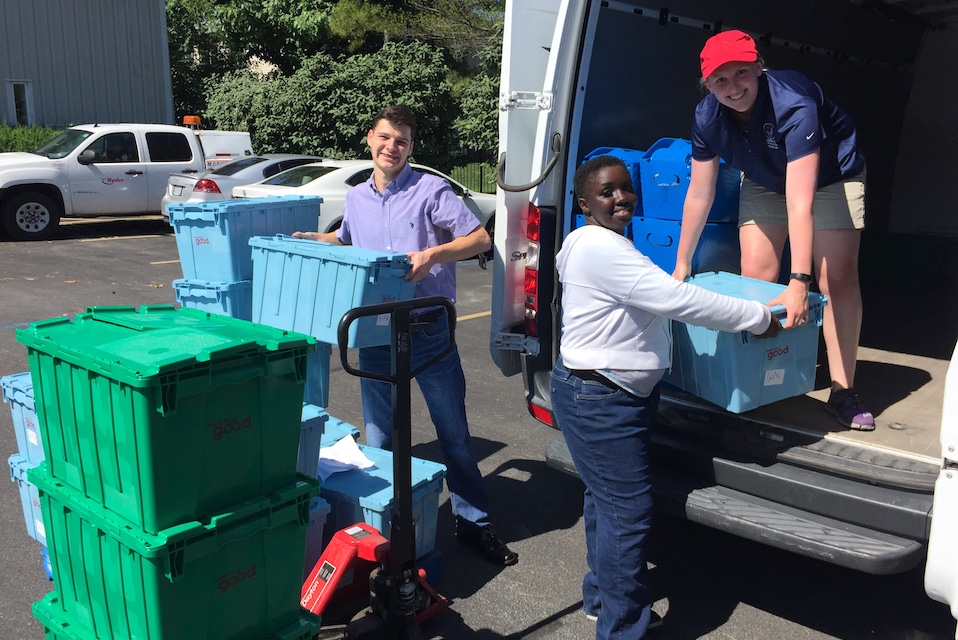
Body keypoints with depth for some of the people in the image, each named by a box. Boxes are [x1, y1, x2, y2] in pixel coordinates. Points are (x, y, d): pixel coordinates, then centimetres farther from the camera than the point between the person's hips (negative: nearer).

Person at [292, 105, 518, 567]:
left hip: (429, 332, -4)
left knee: (454, 433, 7)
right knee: (378, 438, 13)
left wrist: (432, 255, -23)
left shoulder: (431, 190, -5)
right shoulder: (355, 199, 11)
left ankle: (473, 523, 22)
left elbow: (480, 239, -9)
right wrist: (314, 240, 13)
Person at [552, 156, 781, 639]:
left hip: (611, 395, 11)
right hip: (599, 401, -11)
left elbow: (655, 296, 27)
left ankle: (601, 596, 39)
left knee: (605, 498, 22)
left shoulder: (609, 244, 12)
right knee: (628, 510, -5)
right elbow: (677, 300, -27)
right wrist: (757, 318, -18)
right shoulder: (601, 248, -22)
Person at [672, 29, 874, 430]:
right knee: (755, 277, -4)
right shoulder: (707, 117, -23)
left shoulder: (793, 104, -39)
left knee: (838, 279, -12)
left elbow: (800, 202, -45)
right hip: (765, 182, 4)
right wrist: (682, 263, -10)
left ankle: (843, 391, -4)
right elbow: (699, 194, -14)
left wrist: (799, 282, -49)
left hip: (830, 177, -4)